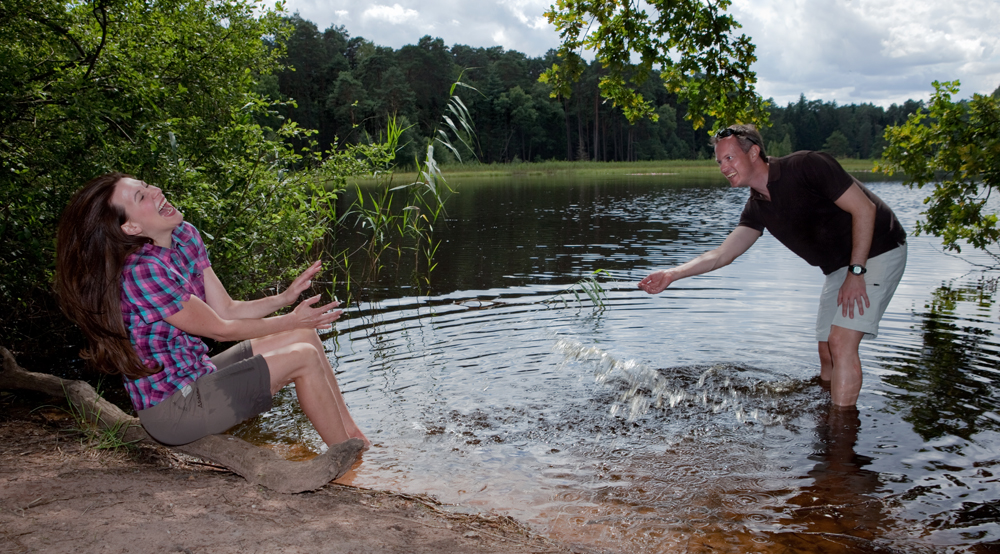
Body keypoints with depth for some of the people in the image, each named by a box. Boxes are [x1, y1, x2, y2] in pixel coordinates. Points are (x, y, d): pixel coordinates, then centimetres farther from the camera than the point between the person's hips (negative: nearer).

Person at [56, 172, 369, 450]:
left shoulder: (185, 236, 2)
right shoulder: (143, 270, -24)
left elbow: (226, 309, 5)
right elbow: (219, 328, -16)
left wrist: (285, 298, -6)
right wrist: (291, 321, -8)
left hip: (193, 377, 9)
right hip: (171, 409, -9)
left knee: (304, 336, 5)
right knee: (303, 358, -13)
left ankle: (353, 435, 9)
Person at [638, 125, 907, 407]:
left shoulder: (807, 166, -21)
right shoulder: (757, 208, 1)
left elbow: (864, 208, -20)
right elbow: (723, 254, -3)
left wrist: (856, 271, -23)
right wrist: (672, 274, -15)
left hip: (875, 253, -8)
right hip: (839, 267, 8)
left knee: (841, 343, -17)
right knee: (826, 352, 8)